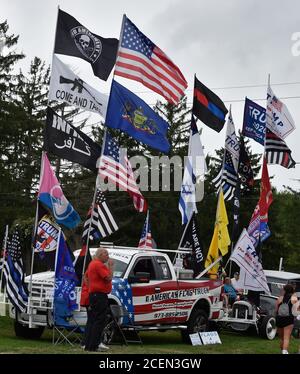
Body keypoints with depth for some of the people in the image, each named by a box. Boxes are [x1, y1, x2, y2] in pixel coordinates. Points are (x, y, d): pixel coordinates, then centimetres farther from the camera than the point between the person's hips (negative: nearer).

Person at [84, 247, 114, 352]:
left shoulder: (92, 263, 19)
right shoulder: (99, 264, -14)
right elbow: (109, 278, -19)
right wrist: (110, 266, -9)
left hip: (94, 294, 11)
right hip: (100, 295, -11)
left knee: (93, 321, 13)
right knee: (99, 321, -9)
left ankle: (89, 345, 15)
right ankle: (93, 345, -10)